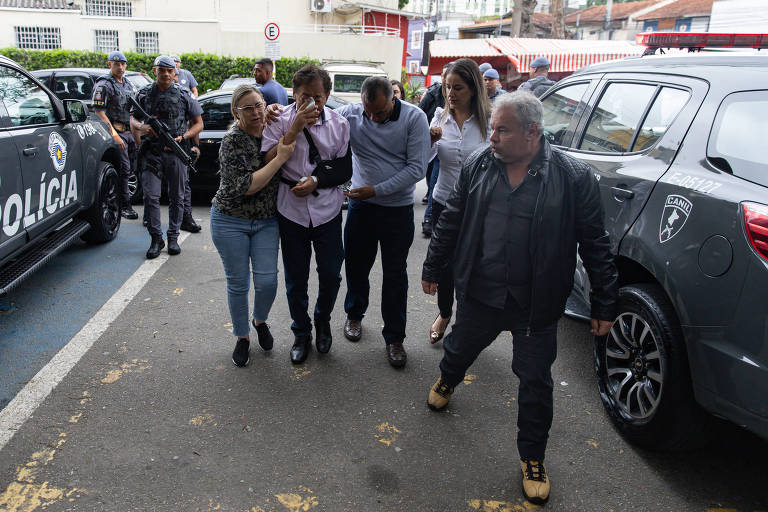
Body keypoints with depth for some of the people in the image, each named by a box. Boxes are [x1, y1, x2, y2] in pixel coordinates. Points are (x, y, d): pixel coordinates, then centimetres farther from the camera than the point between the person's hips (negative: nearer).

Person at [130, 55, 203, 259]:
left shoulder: (184, 96, 4)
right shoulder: (144, 94, 7)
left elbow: (198, 123, 7)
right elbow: (133, 118, 16)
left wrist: (183, 137, -10)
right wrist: (141, 126, -8)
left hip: (176, 153, 0)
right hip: (151, 152, 0)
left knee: (176, 198, 7)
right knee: (150, 196, -6)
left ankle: (173, 237, 19)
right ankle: (156, 239, 5)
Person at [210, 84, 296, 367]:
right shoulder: (232, 141, -17)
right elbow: (245, 186, -24)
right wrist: (280, 158, -25)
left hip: (266, 221, 4)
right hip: (231, 221, -3)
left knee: (267, 281, -2)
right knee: (237, 283, 5)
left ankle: (260, 321, 29)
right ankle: (242, 337, 26)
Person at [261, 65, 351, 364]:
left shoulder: (339, 124, -2)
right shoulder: (280, 121, -6)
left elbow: (346, 170, 1)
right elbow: (269, 163, -16)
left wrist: (316, 180, -15)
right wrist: (295, 128, -21)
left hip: (327, 208, 1)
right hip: (291, 209, -1)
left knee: (331, 273, 7)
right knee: (296, 277, 9)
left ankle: (323, 320, 37)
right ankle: (301, 334, 29)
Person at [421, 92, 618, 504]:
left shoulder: (574, 177, -13)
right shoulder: (477, 166, -2)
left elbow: (595, 245, -7)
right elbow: (450, 222, 9)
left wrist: (604, 305, -5)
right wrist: (433, 269, 15)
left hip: (536, 306, -3)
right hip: (478, 294, 3)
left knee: (535, 382, 10)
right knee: (460, 348, 25)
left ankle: (533, 457, 32)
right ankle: (447, 380, 61)